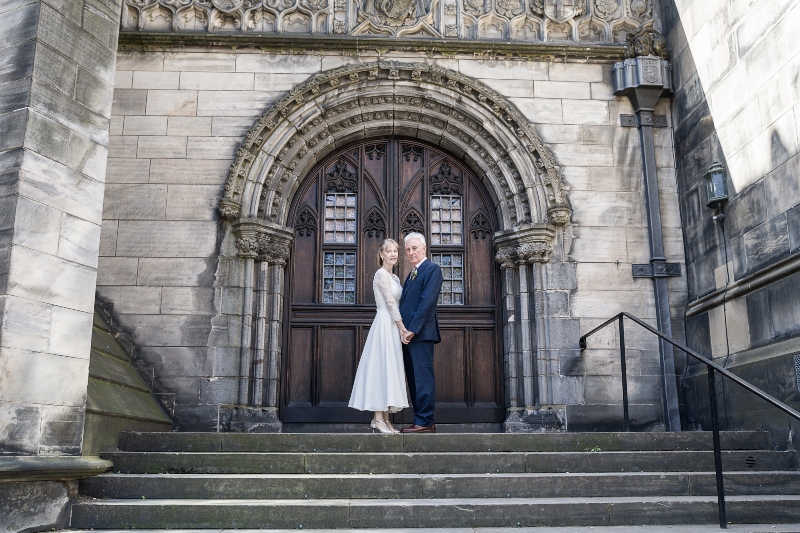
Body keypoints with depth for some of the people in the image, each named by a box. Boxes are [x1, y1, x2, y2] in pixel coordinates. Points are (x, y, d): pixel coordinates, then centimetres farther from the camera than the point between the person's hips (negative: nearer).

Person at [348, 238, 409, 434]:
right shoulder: (381, 274, -8)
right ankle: (379, 419, -7)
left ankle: (383, 418, 11)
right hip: (385, 324, -9)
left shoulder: (394, 277, 19)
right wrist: (402, 326, -15)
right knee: (382, 367, -9)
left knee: (389, 369, 7)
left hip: (394, 326, 9)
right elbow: (390, 302, -13)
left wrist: (401, 327, 10)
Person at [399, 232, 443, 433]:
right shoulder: (412, 273, 23)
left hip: (421, 333, -9)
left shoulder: (432, 269, -5)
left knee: (423, 378, -7)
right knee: (414, 379, 9)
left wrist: (413, 329, -17)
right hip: (408, 333, 9)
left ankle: (424, 421, -5)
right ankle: (421, 420, 13)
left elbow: (428, 301, -15)